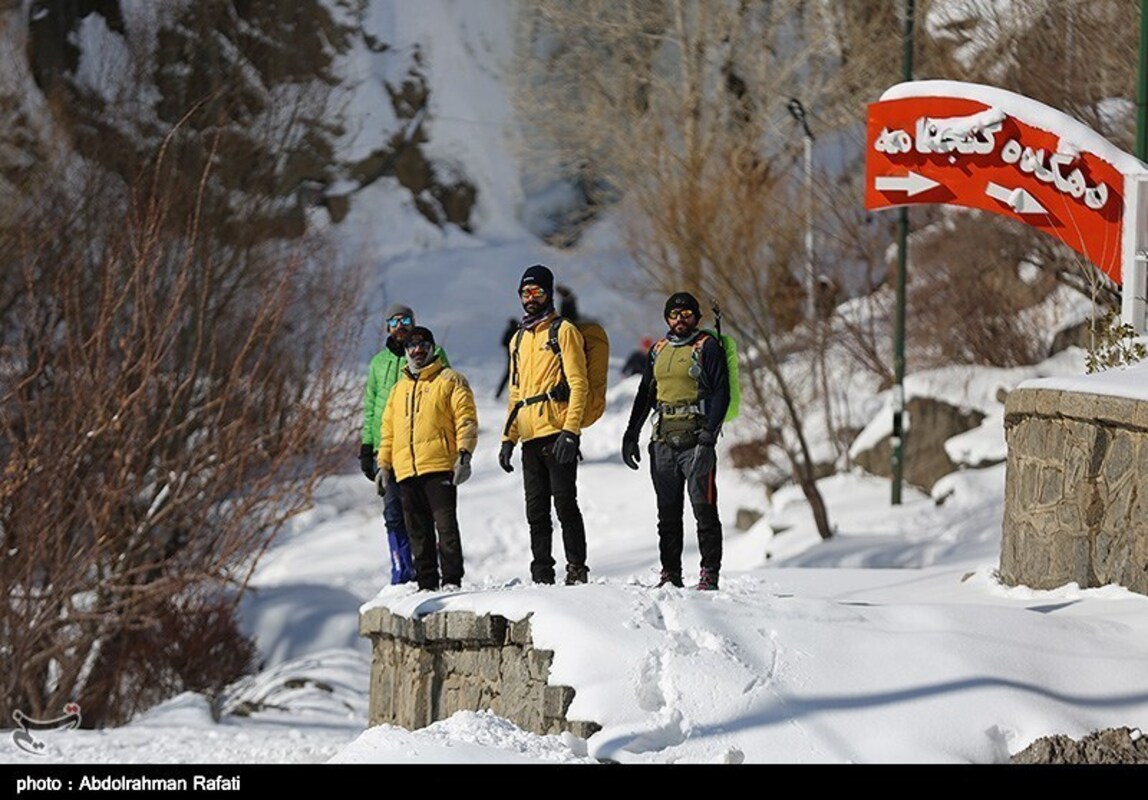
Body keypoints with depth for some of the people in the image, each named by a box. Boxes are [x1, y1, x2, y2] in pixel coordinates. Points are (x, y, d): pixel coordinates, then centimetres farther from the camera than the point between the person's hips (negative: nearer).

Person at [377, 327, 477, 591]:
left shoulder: (450, 381, 6)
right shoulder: (399, 389, 24)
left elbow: (466, 420, -2)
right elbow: (388, 430, 26)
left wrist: (464, 455, -14)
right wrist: (384, 465, 16)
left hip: (439, 469, -6)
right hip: (406, 471, 6)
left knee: (446, 526, -10)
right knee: (418, 532, 5)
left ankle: (452, 581, -10)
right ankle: (426, 584, 7)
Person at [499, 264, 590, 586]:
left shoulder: (564, 331, 0)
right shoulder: (519, 339, 21)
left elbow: (578, 384, -7)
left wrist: (570, 431, -17)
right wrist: (508, 438, 14)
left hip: (558, 433, -7)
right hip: (529, 437, 7)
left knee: (564, 503, -9)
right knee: (536, 510, 6)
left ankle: (577, 570, -7)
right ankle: (542, 574, 8)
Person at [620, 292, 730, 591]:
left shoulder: (707, 347, 0)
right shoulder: (659, 350, 17)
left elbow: (721, 393, -7)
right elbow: (645, 394, 23)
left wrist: (708, 433, -17)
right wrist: (631, 434, 16)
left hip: (695, 440, -6)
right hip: (663, 441, 6)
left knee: (704, 509, -8)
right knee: (668, 512, 8)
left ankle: (710, 574, -6)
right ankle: (670, 574, 12)